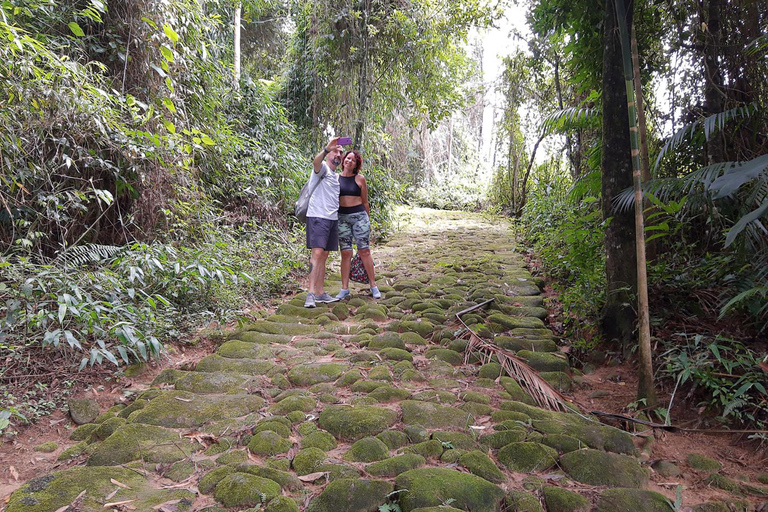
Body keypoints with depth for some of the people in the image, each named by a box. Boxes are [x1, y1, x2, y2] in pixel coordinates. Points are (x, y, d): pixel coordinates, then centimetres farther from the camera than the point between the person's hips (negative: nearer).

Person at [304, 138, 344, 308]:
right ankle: (311, 293, -18)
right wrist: (326, 149, -44)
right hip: (318, 217, -8)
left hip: (333, 219, 8)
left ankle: (320, 293, 12)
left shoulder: (337, 177, 23)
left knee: (324, 256, 8)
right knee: (317, 253, -16)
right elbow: (316, 162, -26)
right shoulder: (323, 168, -1)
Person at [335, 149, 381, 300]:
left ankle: (373, 286, 10)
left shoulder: (360, 179, 3)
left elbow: (365, 202, 10)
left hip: (359, 216, -1)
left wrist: (368, 220, 12)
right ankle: (344, 288, 7)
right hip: (342, 217, 1)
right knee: (345, 253, 1)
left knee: (364, 251, 0)